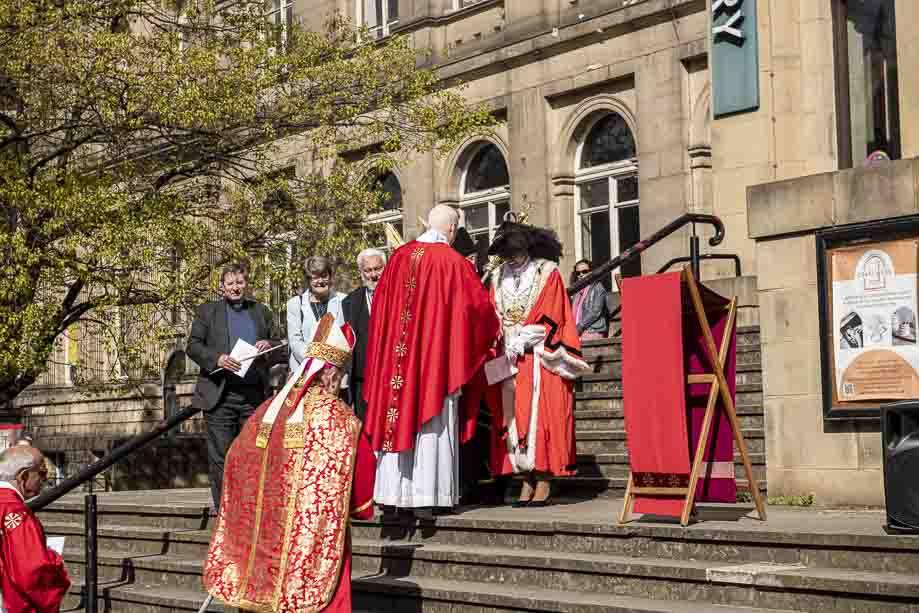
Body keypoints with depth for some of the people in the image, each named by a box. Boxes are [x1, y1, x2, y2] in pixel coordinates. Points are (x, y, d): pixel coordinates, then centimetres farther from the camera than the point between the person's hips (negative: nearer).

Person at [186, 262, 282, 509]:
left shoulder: (261, 312, 17)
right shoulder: (207, 311, 10)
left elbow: (280, 350, 19)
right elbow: (193, 346, 2)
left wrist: (269, 346, -5)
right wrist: (217, 358, -16)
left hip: (254, 396, 2)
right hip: (220, 396, -2)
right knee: (220, 459, -2)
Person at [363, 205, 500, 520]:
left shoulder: (400, 255, 5)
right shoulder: (452, 261, -8)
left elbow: (380, 303, 11)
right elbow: (478, 303, -5)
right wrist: (492, 330, 15)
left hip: (397, 350, 4)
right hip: (436, 351, -4)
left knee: (398, 417, 10)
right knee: (430, 422, 0)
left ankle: (391, 494, 11)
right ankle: (424, 496, -3)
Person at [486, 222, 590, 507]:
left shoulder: (547, 273, -2)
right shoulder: (499, 277, 12)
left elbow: (550, 318, -7)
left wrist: (521, 341, -12)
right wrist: (507, 343, -7)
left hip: (539, 359, -4)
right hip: (510, 360, 4)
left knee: (541, 415, -9)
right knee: (515, 417, 0)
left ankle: (544, 482, -8)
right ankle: (527, 481, 2)